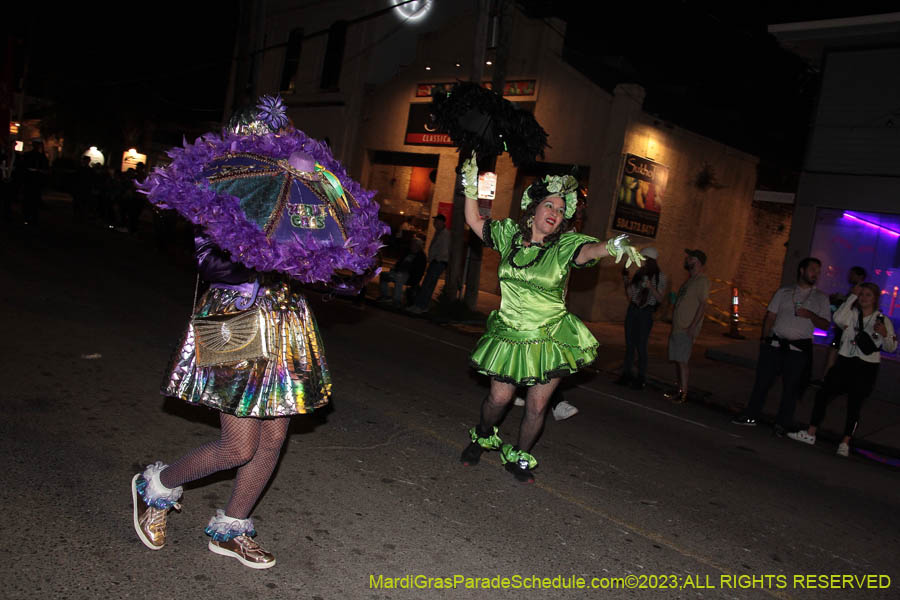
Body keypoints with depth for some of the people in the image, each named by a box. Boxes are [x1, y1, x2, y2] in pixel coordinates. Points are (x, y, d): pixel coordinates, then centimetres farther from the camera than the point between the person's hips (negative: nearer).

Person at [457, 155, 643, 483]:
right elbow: (474, 221, 10)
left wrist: (615, 245, -51)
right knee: (499, 397, 5)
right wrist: (471, 187, -2)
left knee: (537, 406, 4)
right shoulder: (510, 234, 1)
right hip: (510, 336, 1)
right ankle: (482, 437, 37)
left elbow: (589, 250, -29)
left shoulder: (564, 245, -9)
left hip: (549, 339, -1)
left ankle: (519, 457, 29)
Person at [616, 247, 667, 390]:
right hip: (632, 311, 5)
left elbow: (661, 299, -6)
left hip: (646, 313, -5)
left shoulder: (659, 276, -5)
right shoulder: (638, 274, 7)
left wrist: (650, 287, -18)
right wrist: (627, 283, -3)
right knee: (629, 345, 8)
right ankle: (626, 375, 15)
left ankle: (641, 379, 5)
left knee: (641, 346, -5)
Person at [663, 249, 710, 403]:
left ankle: (683, 393, -3)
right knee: (677, 361, 10)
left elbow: (703, 304, -17)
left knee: (682, 361, -8)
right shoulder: (689, 280, 19)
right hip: (677, 327, 9)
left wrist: (693, 326, -22)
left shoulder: (702, 280, -11)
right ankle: (679, 391, 18)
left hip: (687, 329, -9)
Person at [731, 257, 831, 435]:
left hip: (799, 349, -1)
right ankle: (751, 416, 13)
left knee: (791, 387, 0)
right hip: (775, 344, 1)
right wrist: (764, 338, 0)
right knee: (762, 381, 2)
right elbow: (770, 316, 10)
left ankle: (782, 424, 12)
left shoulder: (821, 298, 10)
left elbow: (825, 325, 4)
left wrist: (810, 315, -14)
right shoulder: (784, 292, 12)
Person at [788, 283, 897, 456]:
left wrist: (885, 334, -22)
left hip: (866, 368, -2)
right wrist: (852, 296, -12)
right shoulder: (851, 314, 6)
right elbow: (838, 319, -17)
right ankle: (810, 434, 6)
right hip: (844, 362, 2)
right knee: (823, 394, -3)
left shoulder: (882, 320, 2)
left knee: (855, 404, 1)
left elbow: (891, 347, 0)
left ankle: (845, 443, 12)